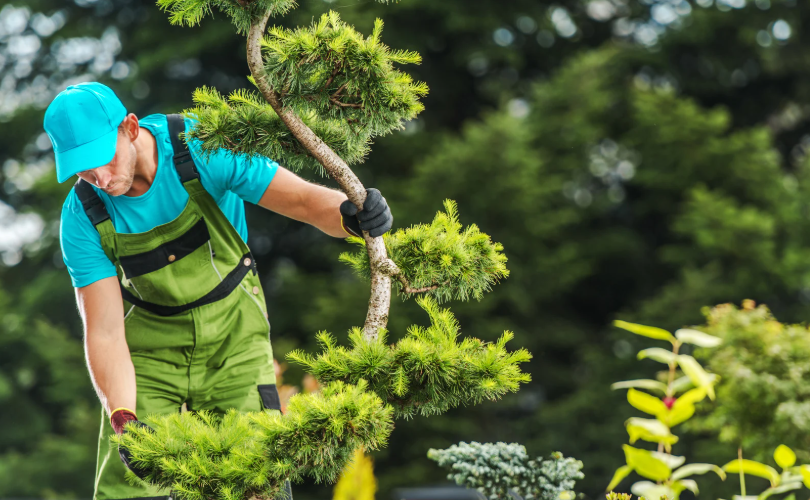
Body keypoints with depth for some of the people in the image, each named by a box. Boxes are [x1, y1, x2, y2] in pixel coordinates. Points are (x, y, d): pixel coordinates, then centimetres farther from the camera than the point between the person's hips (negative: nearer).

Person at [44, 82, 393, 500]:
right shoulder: (83, 217, -19)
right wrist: (122, 420, -34)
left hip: (233, 331, -1)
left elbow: (305, 200, -23)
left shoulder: (201, 149, -24)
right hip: (150, 346, 1)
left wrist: (350, 215, -47)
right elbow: (104, 332, -20)